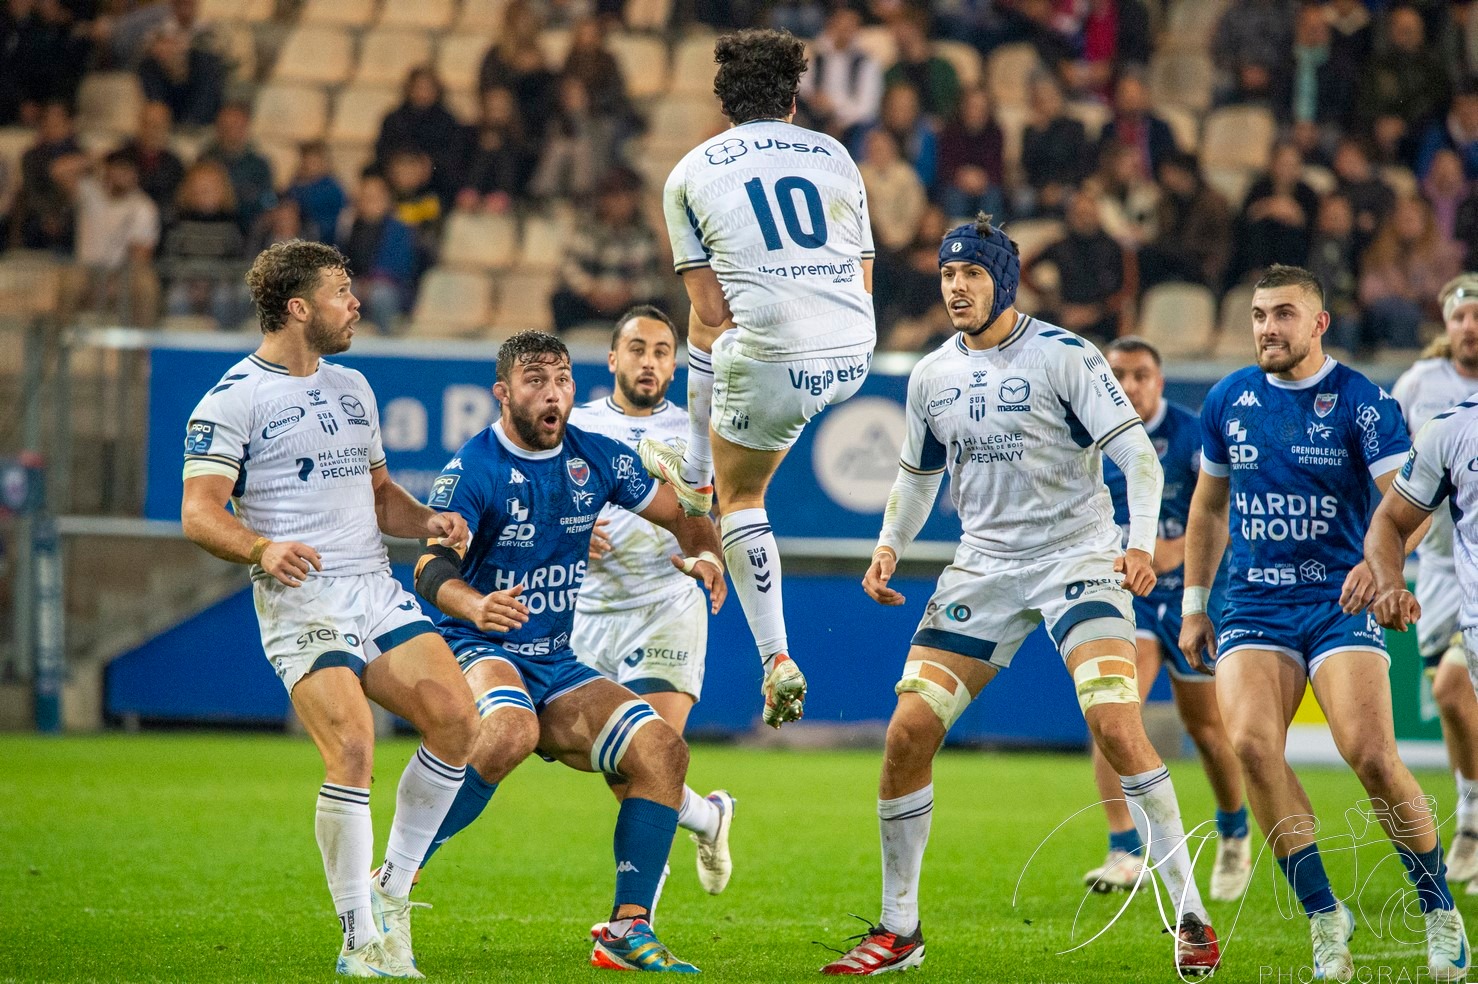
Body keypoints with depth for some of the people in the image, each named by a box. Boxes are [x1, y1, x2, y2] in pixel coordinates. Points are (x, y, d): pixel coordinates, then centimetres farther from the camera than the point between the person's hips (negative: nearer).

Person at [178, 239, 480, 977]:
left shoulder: (352, 388, 20)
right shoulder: (233, 400, -4)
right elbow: (199, 512, -10)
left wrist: (426, 522, 7)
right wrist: (262, 549, -29)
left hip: (377, 589, 7)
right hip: (300, 603, -7)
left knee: (456, 719, -10)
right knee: (352, 751, -21)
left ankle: (392, 888, 8)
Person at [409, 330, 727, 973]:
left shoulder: (597, 459, 4)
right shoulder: (473, 470, -12)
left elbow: (684, 517, 13)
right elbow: (431, 568, -26)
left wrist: (703, 556, -11)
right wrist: (475, 606, -48)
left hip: (558, 667, 6)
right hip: (480, 654, -6)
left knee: (662, 750, -13)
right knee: (513, 730, -38)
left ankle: (627, 932, -8)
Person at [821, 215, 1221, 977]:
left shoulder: (1063, 357, -9)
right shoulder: (932, 375, 8)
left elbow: (1138, 455, -12)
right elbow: (917, 474, 24)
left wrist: (1141, 543, -26)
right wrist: (890, 545, 7)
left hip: (1077, 557, -5)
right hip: (984, 565, 5)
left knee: (1116, 722, -23)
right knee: (908, 732, -5)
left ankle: (1190, 919, -13)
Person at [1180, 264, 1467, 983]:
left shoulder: (1361, 402, -5)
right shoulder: (1228, 401, 8)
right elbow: (1208, 506, 21)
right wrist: (1193, 604, 18)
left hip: (1339, 602, -3)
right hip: (1254, 608, 3)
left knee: (1371, 756, -19)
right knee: (1251, 743, -22)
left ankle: (1441, 916, 2)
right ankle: (1324, 917, -12)